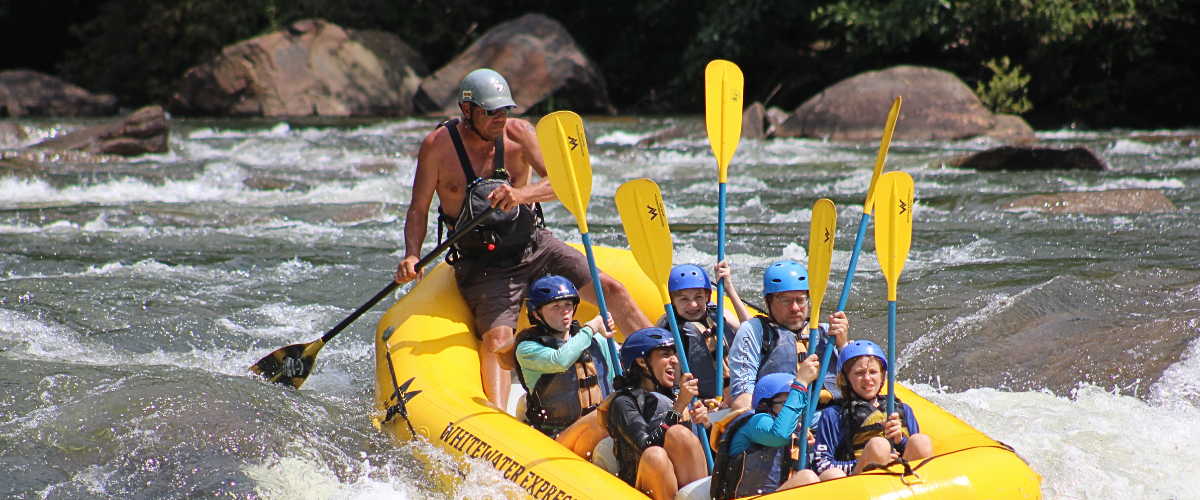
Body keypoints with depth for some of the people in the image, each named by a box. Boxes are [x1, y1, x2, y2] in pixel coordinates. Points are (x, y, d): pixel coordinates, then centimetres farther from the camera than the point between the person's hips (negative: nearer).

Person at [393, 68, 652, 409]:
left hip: (534, 245, 3)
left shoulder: (517, 133, -6)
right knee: (497, 335, -27)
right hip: (483, 263, -3)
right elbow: (418, 209, -2)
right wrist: (412, 256, -20)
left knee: (611, 291, -6)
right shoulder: (438, 147, -9)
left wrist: (522, 194, -38)